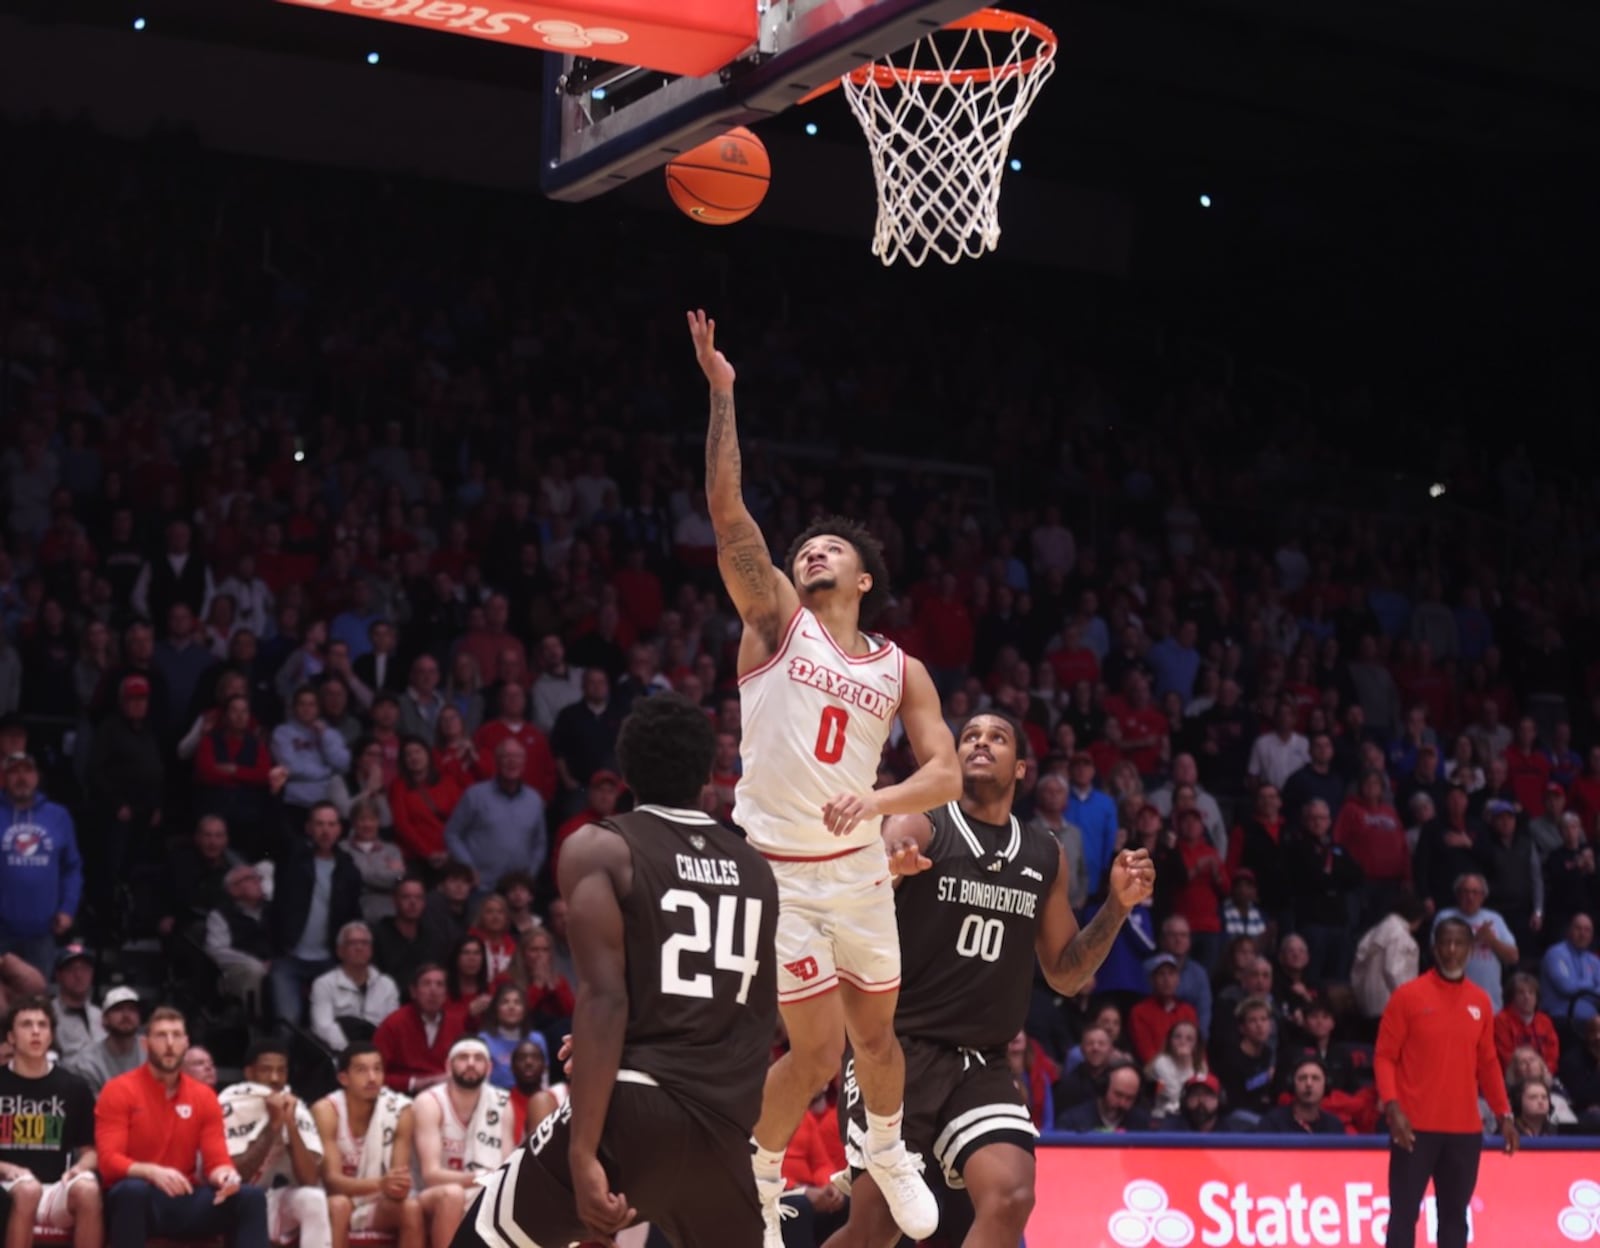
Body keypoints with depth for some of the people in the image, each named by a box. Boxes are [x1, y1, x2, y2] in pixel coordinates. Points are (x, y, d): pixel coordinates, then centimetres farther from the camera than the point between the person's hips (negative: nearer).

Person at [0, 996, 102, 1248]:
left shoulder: (74, 1087, 9)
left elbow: (90, 1149, 14)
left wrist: (80, 1167, -9)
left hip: (57, 1189, 1)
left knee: (87, 1189, -33)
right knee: (27, 1188, -37)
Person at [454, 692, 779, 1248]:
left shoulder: (600, 849, 1)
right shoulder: (756, 868, 16)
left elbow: (605, 997, -12)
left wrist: (582, 1150, -16)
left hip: (632, 1105, -4)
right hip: (725, 1127, 4)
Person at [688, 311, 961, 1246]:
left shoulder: (900, 669, 7)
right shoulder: (777, 621, -1)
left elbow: (948, 775, -2)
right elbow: (730, 514, -13)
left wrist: (879, 799, -21)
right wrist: (723, 395, -19)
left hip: (859, 867, 4)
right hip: (777, 868, -3)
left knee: (876, 1033, 17)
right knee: (818, 1047, -5)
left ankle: (888, 1151, 46)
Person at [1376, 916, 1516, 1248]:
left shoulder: (1480, 1001, 9)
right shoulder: (1408, 995, -3)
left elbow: (1487, 1063, 16)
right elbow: (1384, 1056, -4)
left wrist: (1504, 1114, 10)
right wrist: (1392, 1106, -16)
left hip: (1465, 1129, 4)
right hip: (1415, 1127, -4)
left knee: (1455, 1214, 8)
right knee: (1404, 1213, -4)